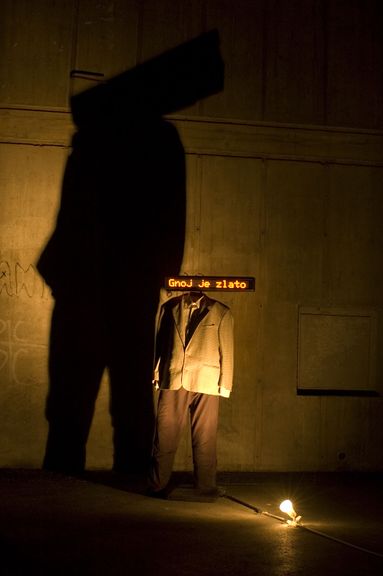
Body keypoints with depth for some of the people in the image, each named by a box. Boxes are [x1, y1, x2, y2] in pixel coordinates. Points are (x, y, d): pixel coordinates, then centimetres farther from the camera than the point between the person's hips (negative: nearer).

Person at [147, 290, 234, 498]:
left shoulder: (221, 312, 4)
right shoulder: (169, 308, 9)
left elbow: (226, 351, 4)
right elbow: (159, 343, 12)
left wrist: (225, 384, 0)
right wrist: (157, 374, 7)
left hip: (206, 385, -1)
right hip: (172, 381, 1)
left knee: (205, 439, 3)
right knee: (165, 436, 2)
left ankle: (205, 487, 12)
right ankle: (158, 486, 13)